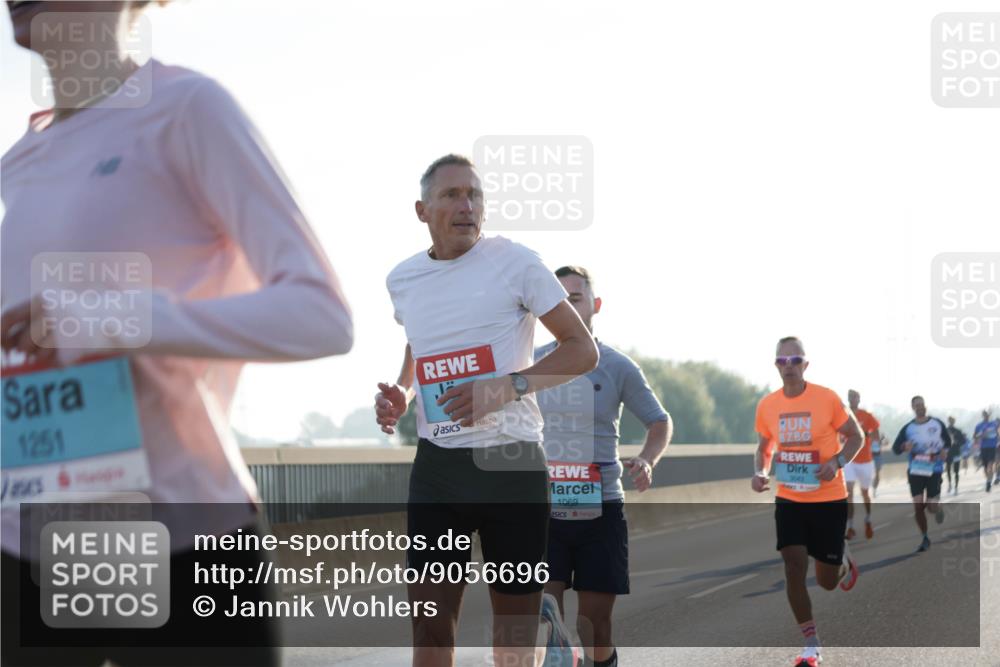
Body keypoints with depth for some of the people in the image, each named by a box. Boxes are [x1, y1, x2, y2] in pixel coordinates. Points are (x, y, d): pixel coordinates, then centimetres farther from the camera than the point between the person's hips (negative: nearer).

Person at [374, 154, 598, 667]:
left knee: (515, 625, 4)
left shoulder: (514, 262, -6)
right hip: (437, 466, 3)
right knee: (429, 624, -2)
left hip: (512, 463, -3)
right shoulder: (403, 280, 8)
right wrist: (400, 394, 6)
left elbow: (583, 350, -5)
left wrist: (510, 386, -19)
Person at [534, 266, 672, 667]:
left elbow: (660, 422, 8)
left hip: (600, 509, -1)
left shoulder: (617, 366, 0)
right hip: (544, 509, 1)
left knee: (595, 619, 3)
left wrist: (647, 460, -12)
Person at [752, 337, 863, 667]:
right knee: (794, 568, -10)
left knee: (827, 581, 6)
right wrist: (760, 473, -7)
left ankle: (843, 558, 44)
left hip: (829, 499, -2)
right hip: (789, 499, 2)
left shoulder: (827, 399, -13)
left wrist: (837, 462, -20)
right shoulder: (767, 405, -2)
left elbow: (855, 436, -2)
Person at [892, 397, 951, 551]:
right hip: (915, 471, 1)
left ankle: (938, 508, 33)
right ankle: (925, 539, 13)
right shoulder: (908, 428, -2)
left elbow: (947, 440, 13)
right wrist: (904, 447, -26)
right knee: (918, 506, -3)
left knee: (931, 506, -6)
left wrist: (944, 451, -9)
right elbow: (895, 448, -3)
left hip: (934, 471, -1)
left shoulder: (937, 424, -1)